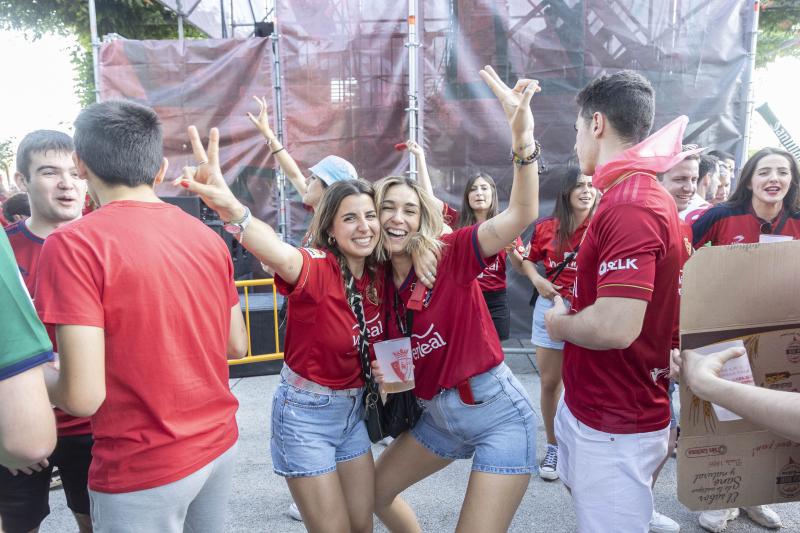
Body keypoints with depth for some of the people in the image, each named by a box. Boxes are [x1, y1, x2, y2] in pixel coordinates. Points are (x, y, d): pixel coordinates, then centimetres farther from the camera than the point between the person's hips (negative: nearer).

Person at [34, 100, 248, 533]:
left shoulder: (73, 244, -17)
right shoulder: (207, 236, -1)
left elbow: (83, 395, -20)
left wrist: (34, 375, 1)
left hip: (142, 470, -5)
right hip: (219, 444, 5)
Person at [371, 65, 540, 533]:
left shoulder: (450, 254, -15)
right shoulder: (379, 280, 2)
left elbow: (521, 216, -31)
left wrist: (523, 141, -44)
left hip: (499, 414, -7)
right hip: (439, 416, 7)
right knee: (376, 491, 21)